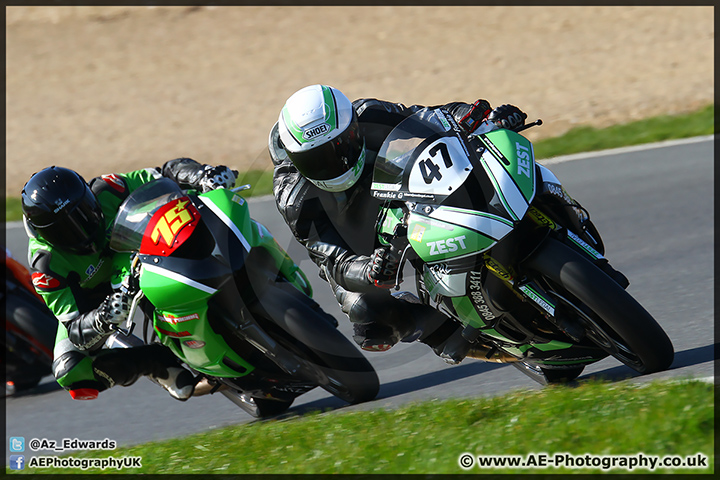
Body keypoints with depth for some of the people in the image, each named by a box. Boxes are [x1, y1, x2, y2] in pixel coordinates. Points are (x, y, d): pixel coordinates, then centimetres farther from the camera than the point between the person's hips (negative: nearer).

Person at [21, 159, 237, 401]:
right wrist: (102, 320, -59)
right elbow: (76, 331, -36)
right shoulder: (46, 261, -33)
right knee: (69, 372, -29)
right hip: (88, 306, -3)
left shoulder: (106, 193, -28)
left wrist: (203, 175, -43)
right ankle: (161, 361, -20)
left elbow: (171, 172, -21)